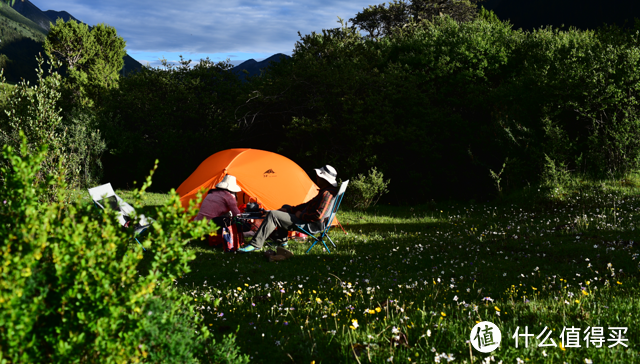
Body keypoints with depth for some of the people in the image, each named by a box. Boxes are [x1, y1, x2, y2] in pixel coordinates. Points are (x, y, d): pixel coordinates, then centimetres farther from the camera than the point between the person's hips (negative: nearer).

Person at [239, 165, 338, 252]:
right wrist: (290, 209, 12)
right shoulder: (324, 191, 10)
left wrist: (301, 215, -16)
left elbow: (318, 215, -32)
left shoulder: (326, 194, -24)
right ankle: (281, 240, 30)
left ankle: (255, 244, -13)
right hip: (305, 217, 11)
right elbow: (309, 205, 18)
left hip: (306, 222, -11)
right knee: (286, 207, 33)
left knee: (272, 215, -17)